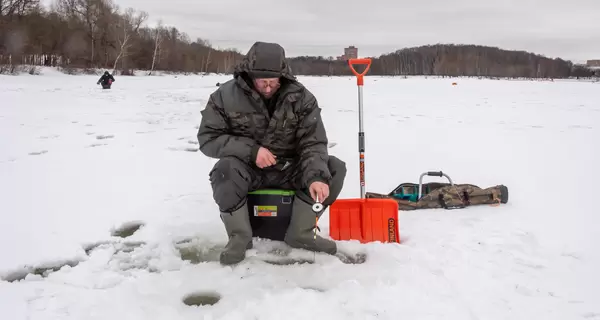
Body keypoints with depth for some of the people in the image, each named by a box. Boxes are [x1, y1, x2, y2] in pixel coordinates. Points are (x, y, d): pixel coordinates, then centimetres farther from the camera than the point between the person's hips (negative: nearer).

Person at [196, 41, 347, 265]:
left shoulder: (301, 97, -10)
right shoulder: (226, 95, -12)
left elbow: (313, 143, -14)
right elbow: (208, 138, -12)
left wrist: (317, 177, -34)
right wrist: (251, 150, -26)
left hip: (288, 168, 2)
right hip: (246, 169, -2)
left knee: (334, 168, -18)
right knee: (225, 171, -36)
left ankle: (300, 233, -6)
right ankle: (239, 237, -12)